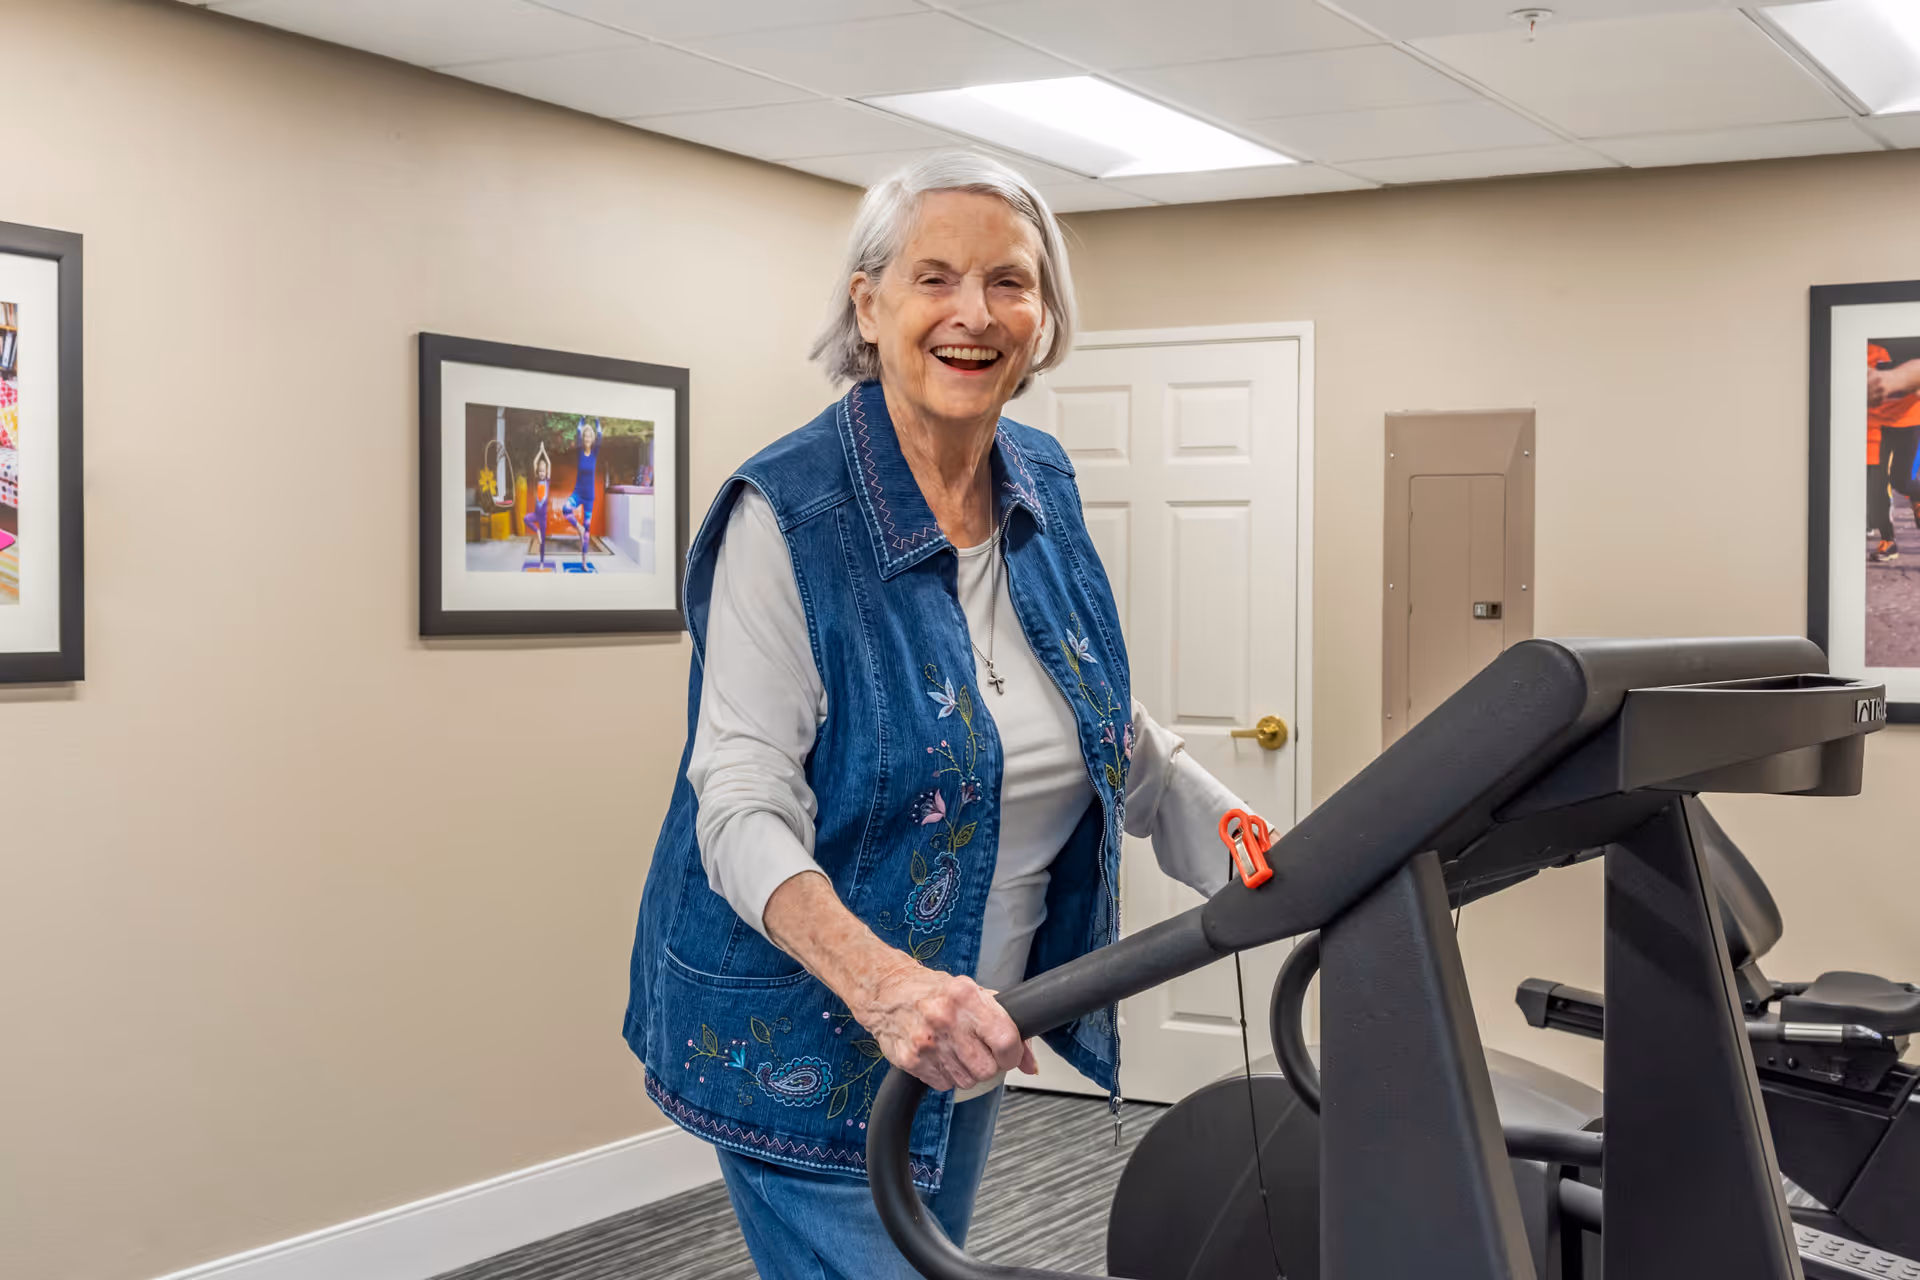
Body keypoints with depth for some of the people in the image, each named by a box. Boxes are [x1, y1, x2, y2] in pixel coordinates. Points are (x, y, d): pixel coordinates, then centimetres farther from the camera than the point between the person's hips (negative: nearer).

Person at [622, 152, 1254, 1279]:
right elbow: (743, 804, -24)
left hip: (967, 1033, 7)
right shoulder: (789, 516, -18)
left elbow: (1120, 739, 9)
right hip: (808, 1048, -7)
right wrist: (879, 980, -41)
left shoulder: (1045, 489, 2)